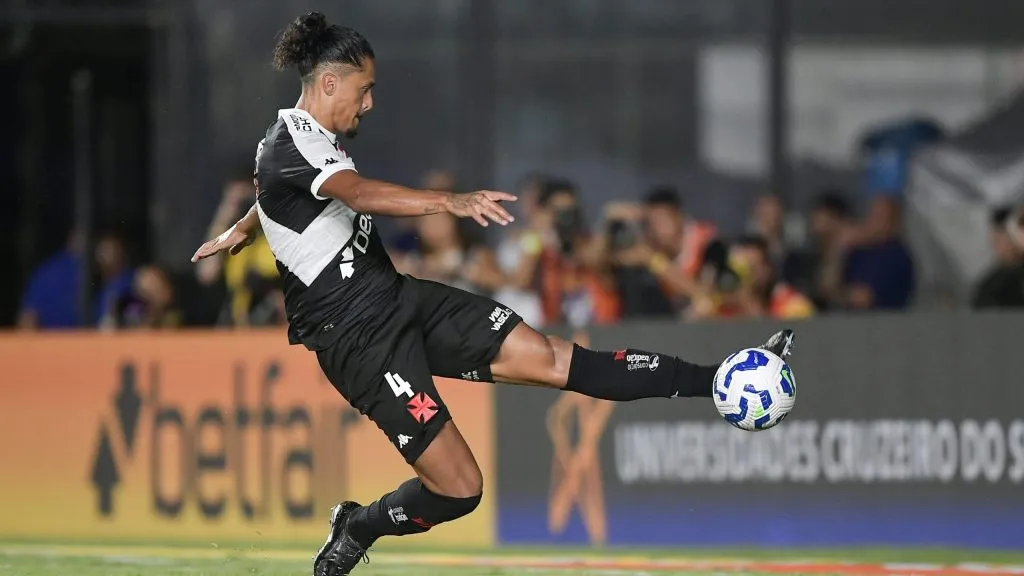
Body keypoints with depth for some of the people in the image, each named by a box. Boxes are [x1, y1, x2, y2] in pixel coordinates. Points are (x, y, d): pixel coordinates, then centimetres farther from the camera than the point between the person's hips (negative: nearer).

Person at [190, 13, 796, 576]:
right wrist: (451, 202, -51)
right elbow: (359, 193, -38)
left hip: (400, 297, 9)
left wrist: (241, 230, 58)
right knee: (458, 488, -11)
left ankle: (715, 384, -9)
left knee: (547, 357, -4)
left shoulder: (314, 140, 13)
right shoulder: (289, 148, -18)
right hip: (358, 336, -9)